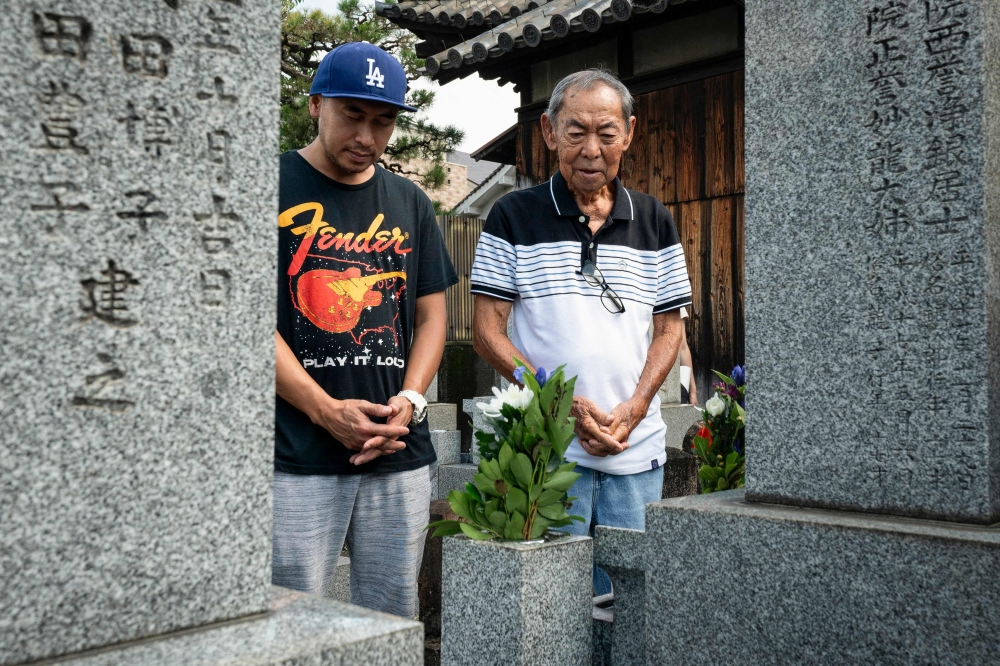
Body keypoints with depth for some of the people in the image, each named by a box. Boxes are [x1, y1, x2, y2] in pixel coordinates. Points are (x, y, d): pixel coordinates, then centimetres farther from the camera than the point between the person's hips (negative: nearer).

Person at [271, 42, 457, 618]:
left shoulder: (410, 203, 14)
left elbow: (432, 315, 15)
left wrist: (409, 401, -3)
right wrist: (327, 411, -12)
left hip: (400, 455, 4)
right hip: (297, 460, -4)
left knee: (395, 620, 12)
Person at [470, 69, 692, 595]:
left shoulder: (655, 222, 9)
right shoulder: (514, 217, 0)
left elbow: (668, 329, 10)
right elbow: (487, 330, -3)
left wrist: (634, 408, -7)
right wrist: (562, 403, -14)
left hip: (637, 450, 3)